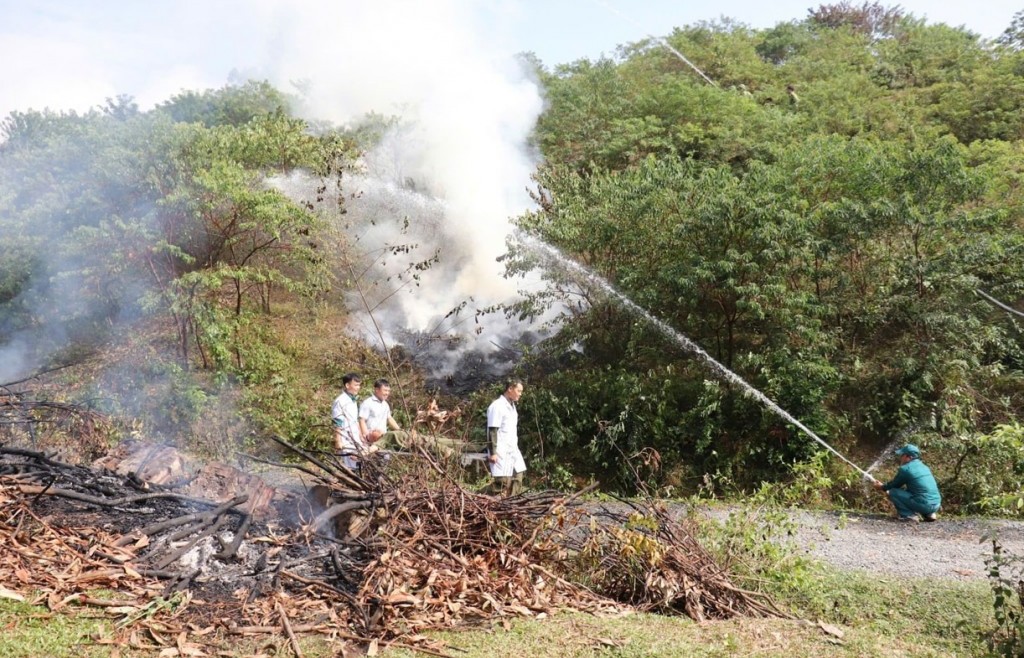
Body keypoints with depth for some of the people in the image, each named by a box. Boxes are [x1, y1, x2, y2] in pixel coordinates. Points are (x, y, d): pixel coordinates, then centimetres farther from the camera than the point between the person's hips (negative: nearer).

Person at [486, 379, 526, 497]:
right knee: (503, 480, -9)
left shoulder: (512, 406, 15)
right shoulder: (497, 406, -13)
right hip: (501, 451, -9)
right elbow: (492, 431, -16)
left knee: (518, 474, 8)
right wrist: (493, 453, -19)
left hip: (512, 449, 9)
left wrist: (515, 446, 19)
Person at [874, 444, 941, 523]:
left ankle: (908, 515, -8)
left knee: (892, 492, 0)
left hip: (924, 505, -8)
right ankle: (929, 514, 17)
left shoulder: (905, 468, -7)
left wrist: (882, 487, 28)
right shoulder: (924, 467, 17)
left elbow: (894, 485, 8)